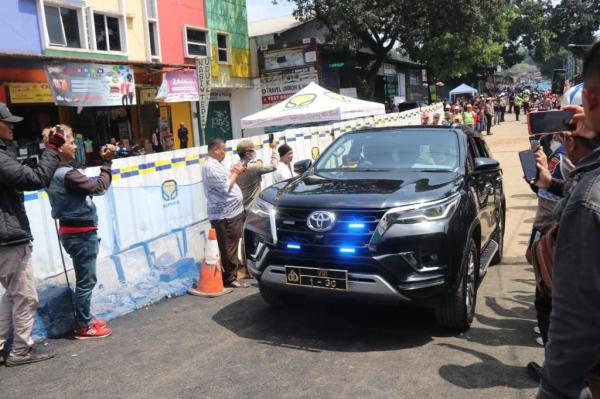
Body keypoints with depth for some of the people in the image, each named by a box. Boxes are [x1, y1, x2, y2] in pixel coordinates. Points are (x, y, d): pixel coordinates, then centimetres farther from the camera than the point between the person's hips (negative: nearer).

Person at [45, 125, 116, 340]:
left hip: (73, 230, 10)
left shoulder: (54, 172, 8)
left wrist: (104, 161, 2)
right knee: (86, 280, 3)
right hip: (81, 232, -10)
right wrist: (107, 162, -14)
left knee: (84, 279, 20)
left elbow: (87, 185, 5)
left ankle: (85, 319, 32)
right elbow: (98, 187, -21)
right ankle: (83, 327, 14)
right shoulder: (66, 174, -23)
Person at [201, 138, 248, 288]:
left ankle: (236, 266, 31)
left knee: (233, 246, 19)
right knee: (229, 248, -2)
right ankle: (230, 278, 6)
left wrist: (234, 172, 9)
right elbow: (225, 187, -20)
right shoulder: (210, 167, -17)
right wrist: (235, 173, -8)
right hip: (224, 215, -10)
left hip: (232, 212, 10)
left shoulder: (217, 164, 15)